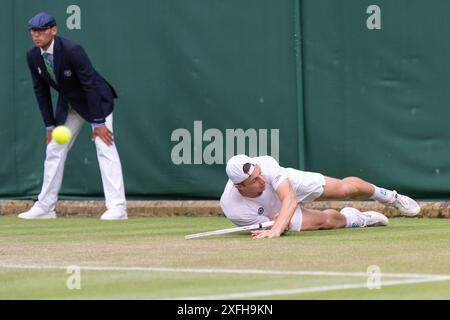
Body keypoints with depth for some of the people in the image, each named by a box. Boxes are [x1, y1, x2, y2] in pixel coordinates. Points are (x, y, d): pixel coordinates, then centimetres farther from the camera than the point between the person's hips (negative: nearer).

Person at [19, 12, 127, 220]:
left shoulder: (72, 50, -30)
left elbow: (91, 85, -28)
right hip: (68, 105, 7)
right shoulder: (33, 56, -11)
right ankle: (45, 207, 15)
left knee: (105, 147, -17)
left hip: (96, 100, -7)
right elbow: (41, 91, -1)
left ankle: (117, 207, -22)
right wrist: (50, 125, -3)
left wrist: (98, 123, -28)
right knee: (54, 149, 7)